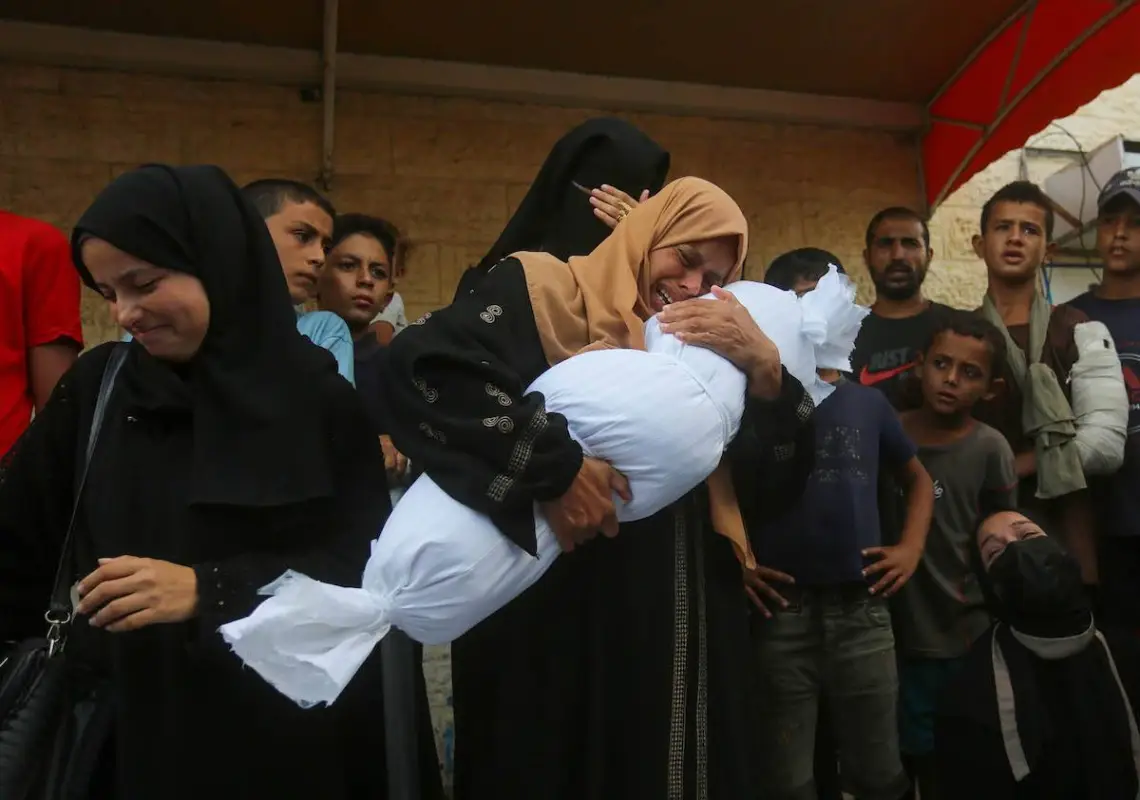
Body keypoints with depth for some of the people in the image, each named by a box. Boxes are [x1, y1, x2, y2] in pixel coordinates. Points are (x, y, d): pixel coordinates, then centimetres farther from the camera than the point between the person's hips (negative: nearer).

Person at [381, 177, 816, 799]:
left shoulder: (702, 349, 14)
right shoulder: (546, 290, -4)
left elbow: (783, 466, 5)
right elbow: (420, 363, -22)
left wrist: (763, 365, -12)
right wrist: (550, 466, -26)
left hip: (680, 627, 6)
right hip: (556, 618, -6)